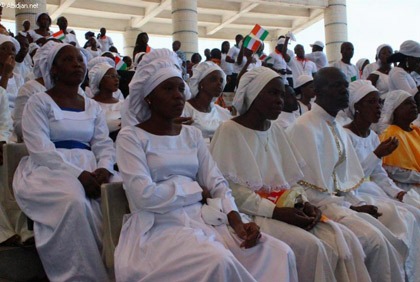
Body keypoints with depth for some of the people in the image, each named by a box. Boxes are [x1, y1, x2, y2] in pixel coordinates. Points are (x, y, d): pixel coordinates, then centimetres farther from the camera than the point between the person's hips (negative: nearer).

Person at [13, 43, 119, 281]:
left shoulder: (93, 107, 17)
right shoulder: (38, 103, 1)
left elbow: (104, 145, 8)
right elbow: (41, 151, -11)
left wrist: (104, 167, -16)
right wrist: (78, 175, -23)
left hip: (90, 169, 5)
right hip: (49, 170, -4)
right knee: (74, 202, -36)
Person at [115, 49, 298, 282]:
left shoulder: (192, 135, 17)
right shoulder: (130, 137, 0)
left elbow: (217, 183, 7)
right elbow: (144, 195, -14)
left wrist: (237, 221, -11)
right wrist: (197, 190, -3)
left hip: (203, 221, 6)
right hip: (159, 227, -5)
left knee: (279, 254, -13)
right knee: (219, 263, -34)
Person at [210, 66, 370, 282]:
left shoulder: (275, 129, 15)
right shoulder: (230, 131, -7)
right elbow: (230, 189, -15)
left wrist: (302, 202, -3)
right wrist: (275, 211, -20)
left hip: (285, 209, 7)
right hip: (253, 214, -7)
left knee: (345, 240, -12)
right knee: (311, 247, -28)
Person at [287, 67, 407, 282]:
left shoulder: (337, 129, 15)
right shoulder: (305, 127, -13)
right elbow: (310, 187, -15)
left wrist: (358, 203, 0)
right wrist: (350, 207, -10)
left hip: (339, 201, 8)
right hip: (319, 206, -8)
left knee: (392, 241, -7)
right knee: (373, 240, -22)